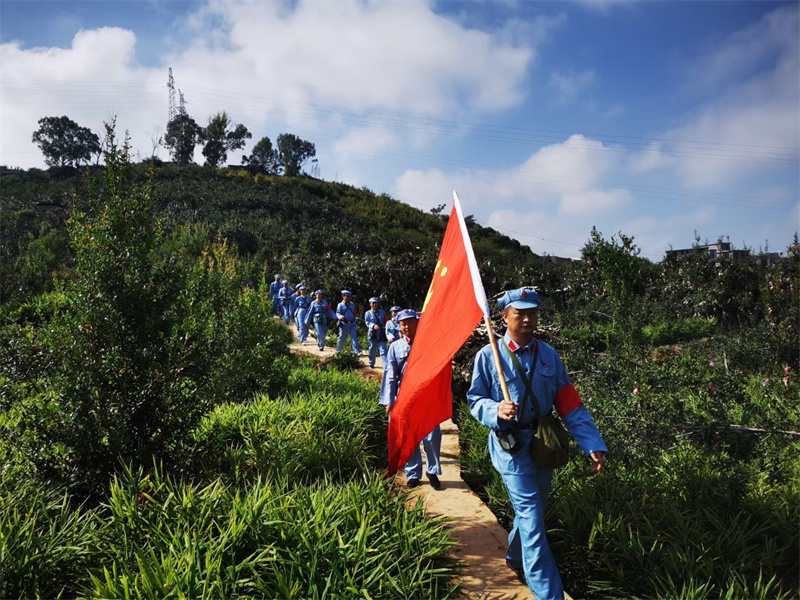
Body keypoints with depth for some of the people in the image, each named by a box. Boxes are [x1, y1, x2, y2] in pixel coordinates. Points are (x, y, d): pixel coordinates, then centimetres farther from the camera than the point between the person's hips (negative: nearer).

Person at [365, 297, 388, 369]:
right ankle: (371, 364, 34)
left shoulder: (382, 312, 9)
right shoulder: (368, 313, 5)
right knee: (372, 350, 12)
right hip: (372, 334, 0)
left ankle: (386, 367, -14)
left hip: (381, 334, 0)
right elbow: (367, 322, -5)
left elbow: (385, 322, 14)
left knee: (383, 350, -9)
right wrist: (373, 326, -22)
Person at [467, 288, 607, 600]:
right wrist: (496, 410, -27)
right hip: (511, 445, -5)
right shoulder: (488, 355, -10)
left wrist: (593, 444, -7)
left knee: (532, 510, 21)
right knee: (531, 516, -7)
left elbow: (570, 404, -1)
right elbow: (475, 400, -5)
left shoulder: (549, 355, 0)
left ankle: (515, 557, 47)